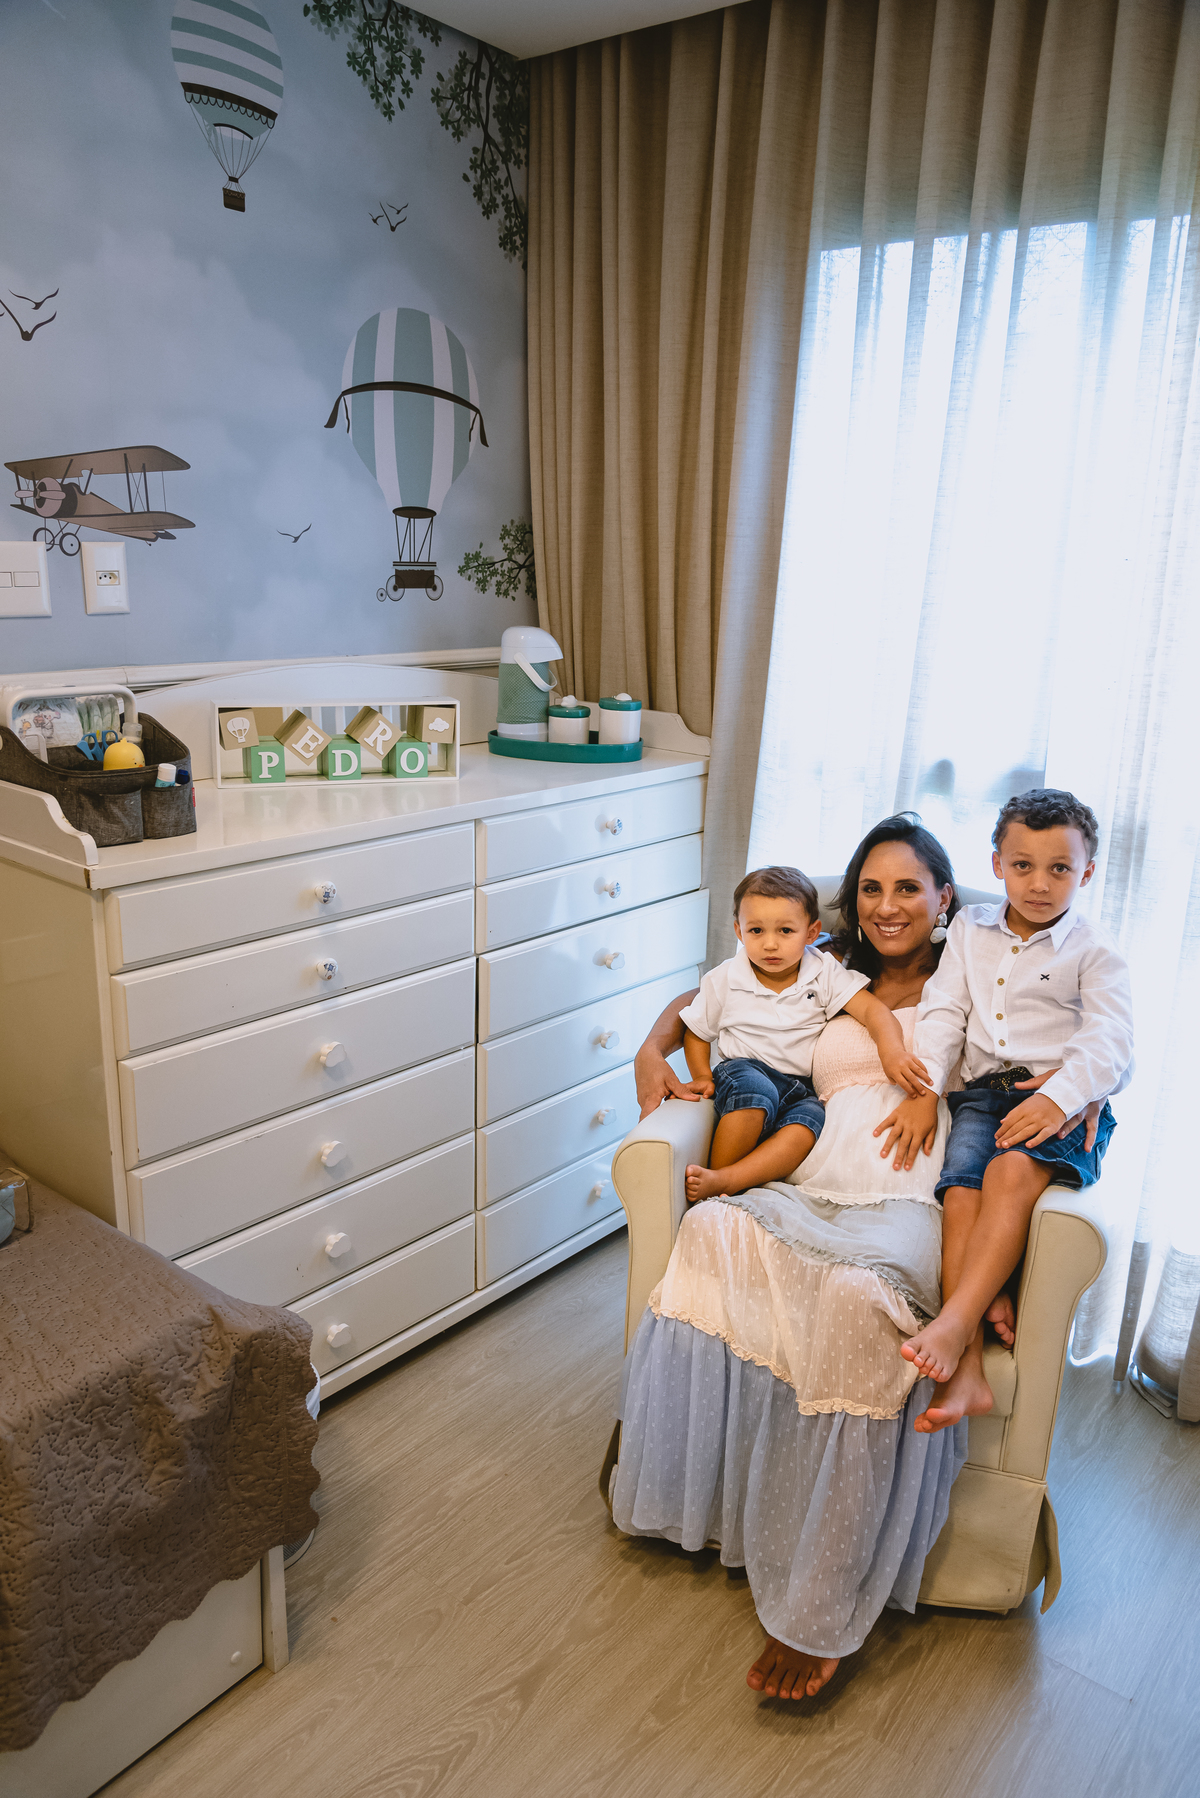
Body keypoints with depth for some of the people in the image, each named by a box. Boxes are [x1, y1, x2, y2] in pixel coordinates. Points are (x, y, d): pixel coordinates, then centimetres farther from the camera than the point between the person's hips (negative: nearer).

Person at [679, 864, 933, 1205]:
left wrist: (892, 1051, -30)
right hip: (745, 1071, -1)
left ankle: (720, 1181, -40)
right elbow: (696, 1031, 14)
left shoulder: (825, 973, 0)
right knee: (755, 1092, -37)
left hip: (802, 1087, 1)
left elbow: (873, 1010, -10)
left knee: (808, 1124, -33)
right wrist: (703, 1077, -2)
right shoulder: (723, 980, 0)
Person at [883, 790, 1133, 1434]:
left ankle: (954, 1324, -37)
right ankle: (966, 1371, -28)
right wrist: (921, 1091, -2)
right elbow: (943, 1014, 12)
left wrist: (1056, 1096, -22)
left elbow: (1109, 1044, -4)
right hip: (984, 1091, 3)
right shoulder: (971, 929, 17)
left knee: (1012, 1172, -33)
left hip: (1065, 1100, -2)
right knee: (961, 1188, -24)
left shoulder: (1093, 951, 6)